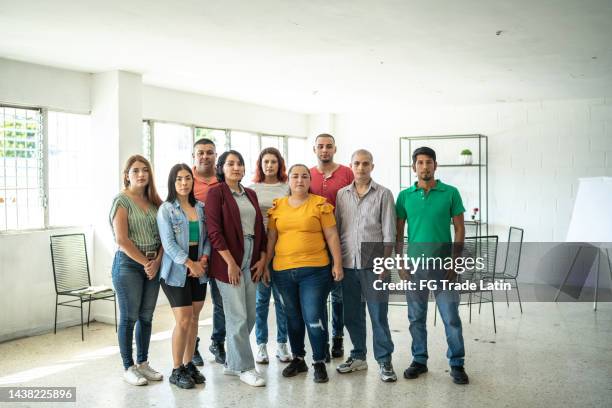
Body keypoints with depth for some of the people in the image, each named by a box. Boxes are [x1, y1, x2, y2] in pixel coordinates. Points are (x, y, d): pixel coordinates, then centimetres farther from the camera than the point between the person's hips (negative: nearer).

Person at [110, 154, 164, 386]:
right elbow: (122, 240, -14)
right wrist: (145, 262, -11)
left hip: (153, 266, 6)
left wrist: (157, 261, -7)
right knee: (129, 318, 2)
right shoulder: (122, 200, -6)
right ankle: (128, 368, 14)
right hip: (128, 265, -5)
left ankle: (143, 363, 24)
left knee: (146, 317, 11)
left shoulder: (154, 201, 11)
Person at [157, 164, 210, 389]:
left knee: (194, 319, 10)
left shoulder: (201, 208, 9)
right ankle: (176, 370, 8)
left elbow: (207, 237, 8)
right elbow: (168, 243, -12)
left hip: (199, 270, 5)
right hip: (176, 271, -5)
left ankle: (189, 364, 23)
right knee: (183, 320, -6)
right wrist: (189, 263, -17)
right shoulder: (166, 209, -4)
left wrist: (204, 259, -9)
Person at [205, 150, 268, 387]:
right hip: (228, 260, -7)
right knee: (238, 317, -4)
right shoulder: (216, 193, -3)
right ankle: (246, 368, 8)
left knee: (250, 316, 9)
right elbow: (214, 230, -11)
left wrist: (262, 258, 6)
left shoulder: (250, 194, 16)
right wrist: (230, 263, -15)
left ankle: (232, 363, 23)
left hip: (251, 260, 7)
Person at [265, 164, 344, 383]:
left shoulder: (320, 204, -1)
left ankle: (320, 362, 12)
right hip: (282, 271, 4)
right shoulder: (277, 206, 9)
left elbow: (332, 236, 0)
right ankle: (298, 359, 30)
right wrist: (265, 265, 10)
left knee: (314, 318, -5)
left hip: (314, 270, -4)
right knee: (293, 317, 14)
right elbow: (271, 238, 12)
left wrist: (337, 264, -4)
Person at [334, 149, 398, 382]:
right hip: (348, 264, 4)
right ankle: (358, 357, 26)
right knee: (352, 315, 11)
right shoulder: (341, 195, 9)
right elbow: (336, 229, 11)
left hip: (373, 264, -3)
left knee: (378, 315, 0)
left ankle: (384, 361, 11)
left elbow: (389, 233, -2)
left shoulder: (383, 194, 0)